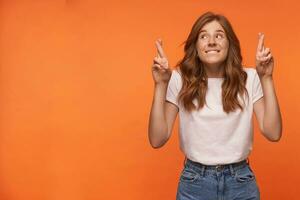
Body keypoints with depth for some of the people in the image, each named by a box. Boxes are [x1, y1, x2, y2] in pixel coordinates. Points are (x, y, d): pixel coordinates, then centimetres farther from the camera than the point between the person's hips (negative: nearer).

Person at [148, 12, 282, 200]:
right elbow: (157, 140, -12)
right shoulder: (179, 79, -8)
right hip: (194, 183, -1)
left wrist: (266, 78, -16)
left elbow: (273, 133, -11)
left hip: (241, 182, 1)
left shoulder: (249, 78, -4)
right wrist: (161, 85, -19)